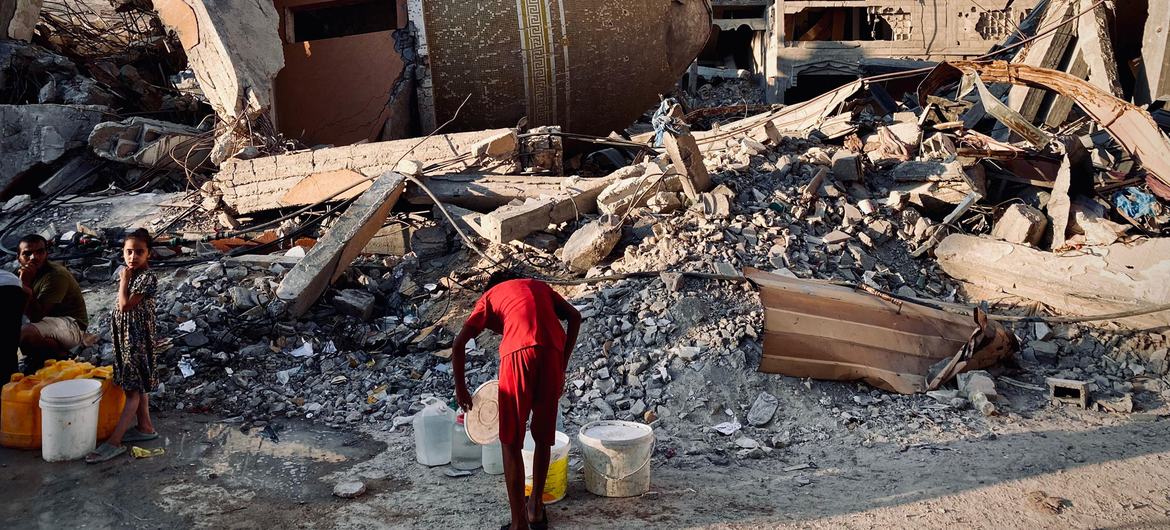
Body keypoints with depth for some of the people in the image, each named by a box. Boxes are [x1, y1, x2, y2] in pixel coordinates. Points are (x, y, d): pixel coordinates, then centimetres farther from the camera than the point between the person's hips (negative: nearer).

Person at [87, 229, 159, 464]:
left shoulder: (148, 278, -17)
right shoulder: (127, 273, 10)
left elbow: (125, 305, -21)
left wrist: (124, 280, -14)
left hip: (138, 336, -9)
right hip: (125, 335, 9)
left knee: (133, 387, -8)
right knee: (136, 385, 15)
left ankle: (115, 441, -12)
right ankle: (145, 427, 25)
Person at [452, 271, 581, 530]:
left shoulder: (489, 297, 25)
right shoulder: (539, 286, 34)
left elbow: (459, 344, 12)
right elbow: (574, 317, 17)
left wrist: (460, 387, 22)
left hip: (518, 353, -3)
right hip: (552, 352, 3)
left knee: (511, 443, 9)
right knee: (543, 436, 21)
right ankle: (536, 508, 34)